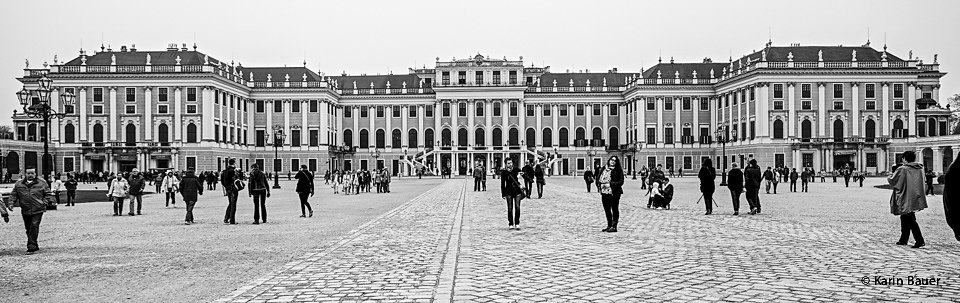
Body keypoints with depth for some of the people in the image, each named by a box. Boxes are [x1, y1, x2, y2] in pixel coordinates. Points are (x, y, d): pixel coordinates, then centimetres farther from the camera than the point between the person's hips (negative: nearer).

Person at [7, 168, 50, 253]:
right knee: (28, 229, 10)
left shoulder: (41, 183, 4)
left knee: (34, 227, -15)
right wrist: (10, 203, -3)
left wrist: (44, 202, -2)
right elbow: (13, 195, 11)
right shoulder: (19, 184, 9)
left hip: (37, 211, -3)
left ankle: (31, 247, -14)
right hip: (25, 211, 4)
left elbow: (47, 193, 10)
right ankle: (35, 247, 23)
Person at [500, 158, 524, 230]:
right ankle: (511, 224, 9)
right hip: (509, 192, 0)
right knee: (510, 208, 0)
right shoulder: (504, 172, -6)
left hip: (517, 191, 0)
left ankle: (517, 223, 0)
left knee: (517, 207, -8)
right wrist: (503, 194, -2)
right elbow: (502, 184, -1)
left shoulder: (516, 169, -4)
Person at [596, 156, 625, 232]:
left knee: (614, 209, -1)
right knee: (606, 209, 11)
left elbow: (621, 182, -9)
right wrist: (599, 185, -4)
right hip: (604, 192, 5)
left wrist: (610, 183, -18)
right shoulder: (603, 169, 11)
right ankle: (609, 225, 21)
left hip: (614, 193, -5)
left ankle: (614, 226, 2)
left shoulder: (618, 170, -3)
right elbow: (598, 179, 14)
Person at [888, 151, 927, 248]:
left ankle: (919, 240, -11)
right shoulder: (919, 169, 4)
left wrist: (889, 177, 16)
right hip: (915, 198, 7)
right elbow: (919, 183, 15)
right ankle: (903, 239, 25)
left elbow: (892, 181, -5)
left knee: (910, 221, -4)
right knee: (905, 219, 18)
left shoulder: (902, 169, -15)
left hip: (905, 199, -7)